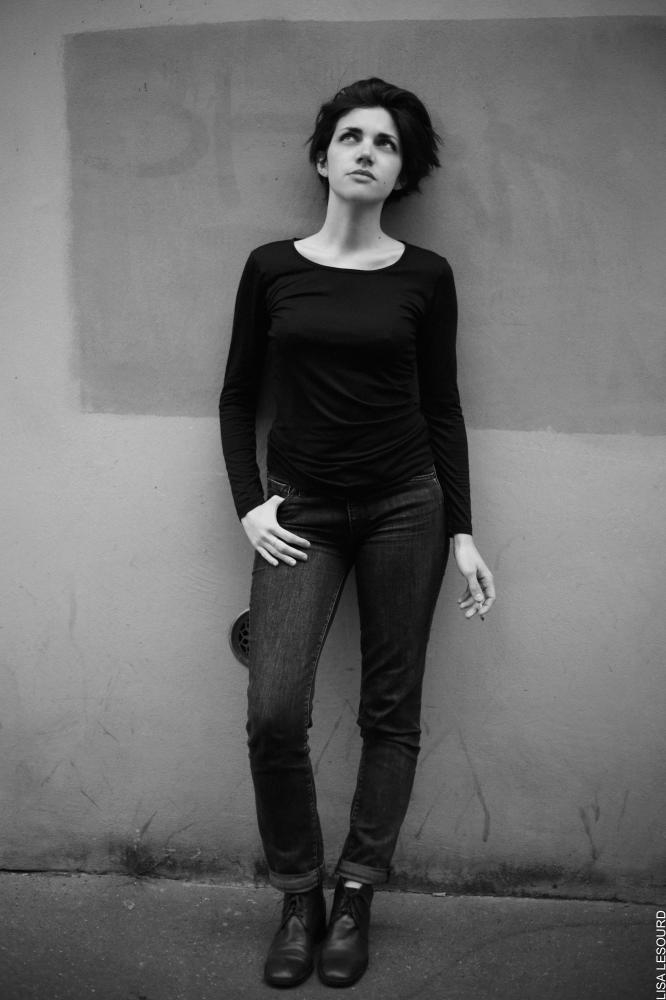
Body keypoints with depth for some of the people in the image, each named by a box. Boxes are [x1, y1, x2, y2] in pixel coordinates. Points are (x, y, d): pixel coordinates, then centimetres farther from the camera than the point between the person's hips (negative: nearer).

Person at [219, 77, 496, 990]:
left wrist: (462, 531, 2)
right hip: (301, 509, 0)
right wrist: (249, 505, -2)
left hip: (404, 506, 0)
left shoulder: (425, 276, 1)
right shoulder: (272, 267, 3)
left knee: (391, 709, 4)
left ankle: (356, 897, 20)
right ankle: (299, 896, 10)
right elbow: (238, 398, 8)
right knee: (274, 711, -11)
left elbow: (442, 407, 5)